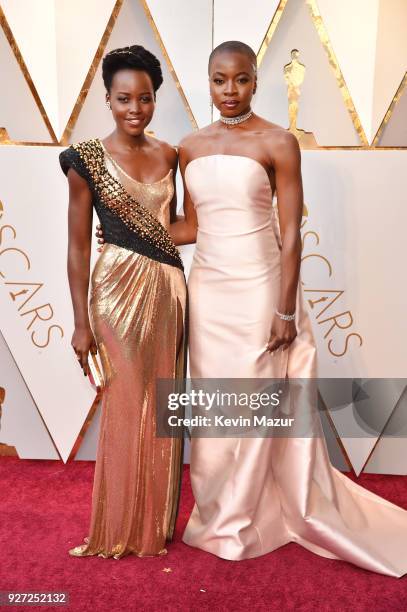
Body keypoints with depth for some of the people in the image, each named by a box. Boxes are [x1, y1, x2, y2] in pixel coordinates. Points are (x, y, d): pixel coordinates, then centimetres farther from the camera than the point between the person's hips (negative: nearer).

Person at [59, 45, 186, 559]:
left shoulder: (168, 155, 8)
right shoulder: (88, 159, -4)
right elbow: (78, 246, -5)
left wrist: (178, 291, 12)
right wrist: (82, 322, -8)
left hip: (169, 288, 5)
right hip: (120, 289, -4)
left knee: (163, 408, 11)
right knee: (127, 410, 4)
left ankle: (158, 523, 30)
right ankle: (122, 530, 25)